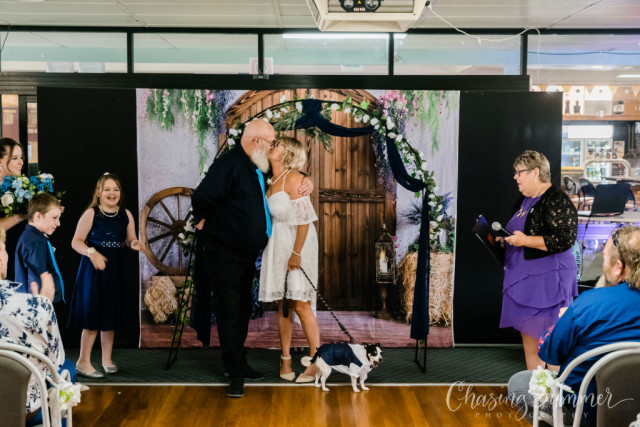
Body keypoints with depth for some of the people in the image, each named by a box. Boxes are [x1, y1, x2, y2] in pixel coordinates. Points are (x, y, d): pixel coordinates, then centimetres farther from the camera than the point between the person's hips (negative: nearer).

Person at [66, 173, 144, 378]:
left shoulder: (126, 215, 7)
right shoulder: (91, 214, -7)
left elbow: (131, 240, 12)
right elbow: (76, 241, -10)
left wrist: (135, 244, -11)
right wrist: (91, 252, -26)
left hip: (117, 270, 5)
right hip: (94, 269, -5)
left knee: (111, 315, 11)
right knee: (93, 316, -4)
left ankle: (107, 359, 23)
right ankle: (83, 362, 6)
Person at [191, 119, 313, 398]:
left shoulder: (258, 168, 9)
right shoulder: (230, 165, -21)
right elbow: (202, 197, -27)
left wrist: (305, 181, 2)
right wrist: (204, 221, -9)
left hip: (247, 255, 9)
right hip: (223, 255, -9)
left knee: (242, 310, 17)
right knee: (229, 312, -2)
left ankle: (239, 364, 31)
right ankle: (235, 374, 7)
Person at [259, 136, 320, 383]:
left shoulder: (293, 178, -12)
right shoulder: (271, 181, 11)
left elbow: (304, 218, -17)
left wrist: (296, 252, -20)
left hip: (297, 244, -7)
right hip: (276, 246, 7)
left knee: (300, 303, -8)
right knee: (282, 305, 8)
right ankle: (285, 358, 15)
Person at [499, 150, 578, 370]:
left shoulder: (557, 201, -14)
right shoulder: (525, 201, 14)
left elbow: (565, 239, -22)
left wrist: (525, 240, -23)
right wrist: (505, 239, 9)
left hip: (548, 281, -9)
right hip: (523, 278, 9)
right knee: (528, 338, 15)